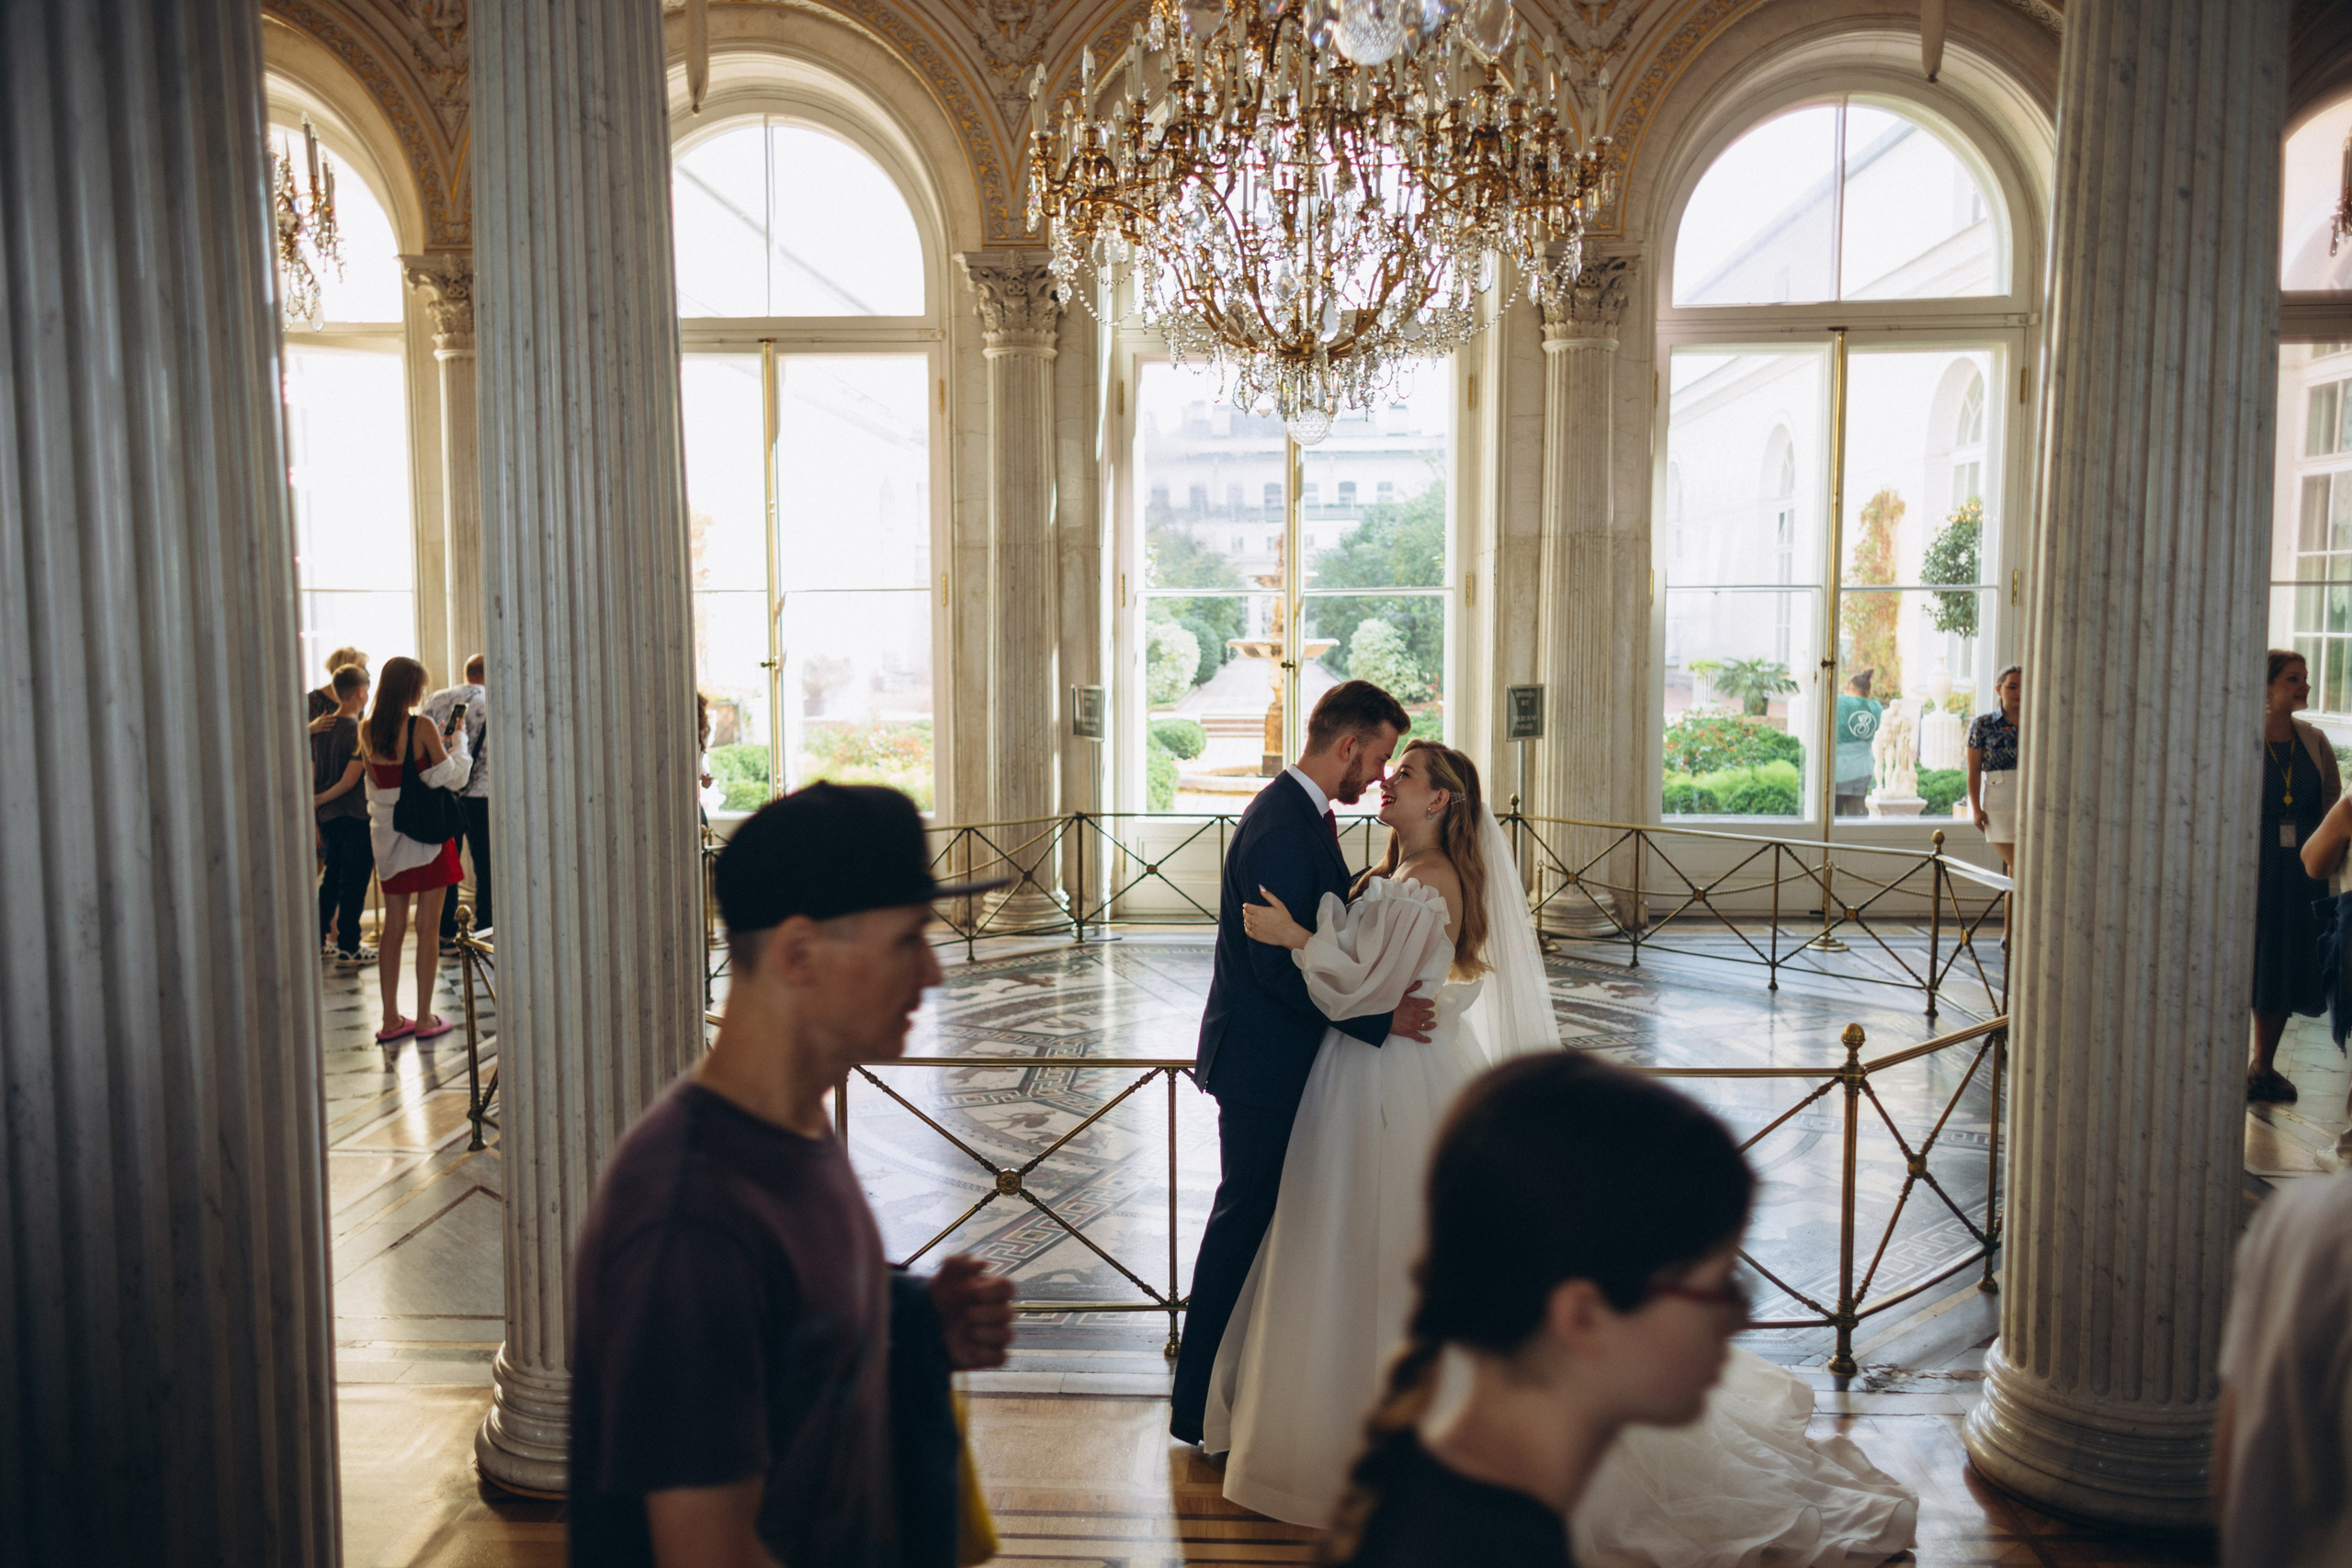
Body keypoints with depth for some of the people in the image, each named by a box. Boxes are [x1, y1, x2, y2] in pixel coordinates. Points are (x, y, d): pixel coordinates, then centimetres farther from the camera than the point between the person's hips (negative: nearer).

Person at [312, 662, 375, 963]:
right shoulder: (360, 732, -14)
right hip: (355, 815, -7)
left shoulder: (320, 730, 6)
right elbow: (350, 780, -19)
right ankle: (348, 946, 4)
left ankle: (320, 939, 23)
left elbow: (312, 777, 9)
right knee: (354, 882, 0)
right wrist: (320, 799, -6)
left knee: (332, 879, 18)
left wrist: (313, 808, 14)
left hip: (326, 815, 7)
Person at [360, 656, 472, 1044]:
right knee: (428, 929, 2)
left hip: (388, 836, 5)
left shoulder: (367, 732, 1)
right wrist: (457, 742, 8)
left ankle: (391, 1019, 14)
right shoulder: (421, 727, -14)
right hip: (426, 834, -5)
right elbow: (450, 777, -9)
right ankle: (425, 1019, 7)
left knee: (393, 929, 11)